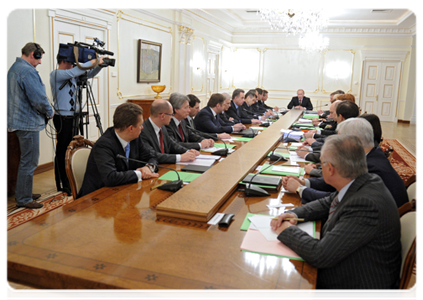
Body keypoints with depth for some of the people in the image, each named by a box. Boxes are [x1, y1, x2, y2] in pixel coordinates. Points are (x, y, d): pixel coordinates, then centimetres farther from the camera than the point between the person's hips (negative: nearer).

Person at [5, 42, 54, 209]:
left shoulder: (13, 69, 15)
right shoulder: (28, 71, -18)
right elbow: (39, 99, -22)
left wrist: (46, 111, 15)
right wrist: (50, 112, -3)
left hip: (17, 120, 11)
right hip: (28, 122, -10)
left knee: (26, 159, 20)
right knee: (29, 161, -2)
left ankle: (22, 193, 30)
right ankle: (24, 199, 7)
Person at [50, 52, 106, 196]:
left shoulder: (72, 75, 13)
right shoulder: (55, 74, -10)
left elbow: (89, 74, 17)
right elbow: (74, 72, -25)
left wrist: (99, 65, -1)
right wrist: (92, 62, -19)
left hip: (74, 117, 8)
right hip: (63, 118, -8)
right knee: (62, 151, -2)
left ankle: (70, 181, 23)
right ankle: (62, 185, 6)